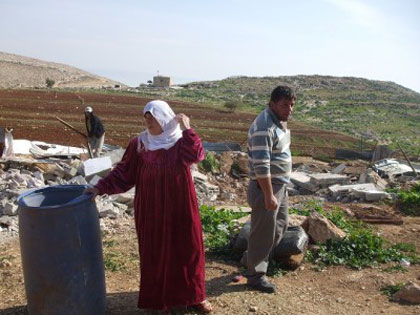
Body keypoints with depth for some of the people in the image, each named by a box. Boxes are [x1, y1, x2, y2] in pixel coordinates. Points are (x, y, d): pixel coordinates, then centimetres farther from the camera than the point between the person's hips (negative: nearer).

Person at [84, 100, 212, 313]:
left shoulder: (181, 142, -2)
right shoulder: (139, 144, -1)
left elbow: (197, 155, -21)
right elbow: (123, 173, -1)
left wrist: (187, 129, -18)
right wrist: (101, 187, -9)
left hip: (180, 208, 0)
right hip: (151, 210, 0)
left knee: (188, 249, 9)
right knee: (155, 253, 8)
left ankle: (194, 295, 28)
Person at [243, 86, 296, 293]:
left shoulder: (279, 122, 10)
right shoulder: (264, 127, -23)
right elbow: (261, 166, -27)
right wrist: (269, 195, -25)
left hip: (280, 186, 10)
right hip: (265, 188, -10)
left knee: (280, 225, 21)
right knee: (263, 232, 1)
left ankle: (250, 258, 37)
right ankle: (255, 276, 18)